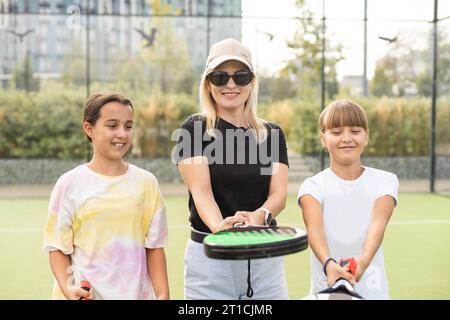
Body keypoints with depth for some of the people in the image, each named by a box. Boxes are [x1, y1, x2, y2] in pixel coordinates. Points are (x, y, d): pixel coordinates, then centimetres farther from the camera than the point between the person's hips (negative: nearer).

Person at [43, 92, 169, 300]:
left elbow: (154, 246, 3)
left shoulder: (146, 182, 2)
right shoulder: (70, 184, -3)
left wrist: (163, 294, -2)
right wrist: (67, 287, -16)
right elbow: (58, 247, -2)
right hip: (85, 294, -1)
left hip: (136, 293, 2)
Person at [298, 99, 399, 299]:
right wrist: (328, 263, -40)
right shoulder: (313, 186, -3)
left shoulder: (384, 181, -1)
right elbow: (314, 228, -21)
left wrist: (364, 260, -38)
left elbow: (377, 223, -19)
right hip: (326, 288, 0)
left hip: (373, 290, 1)